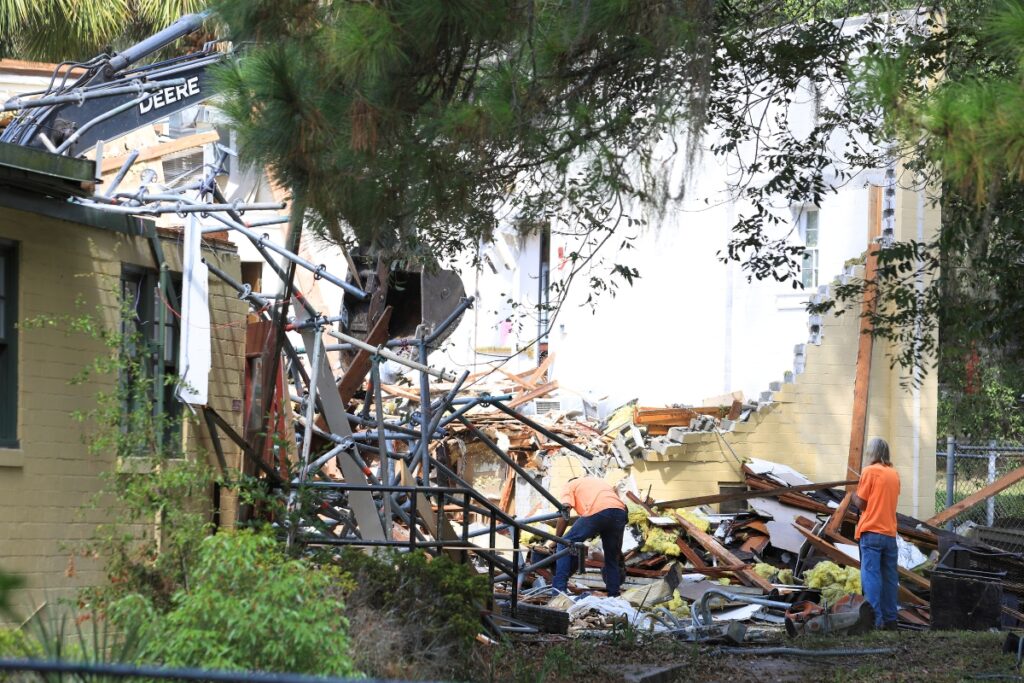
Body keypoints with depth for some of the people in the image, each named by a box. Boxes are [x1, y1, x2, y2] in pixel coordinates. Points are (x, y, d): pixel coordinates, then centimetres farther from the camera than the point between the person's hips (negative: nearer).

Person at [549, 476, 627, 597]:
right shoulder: (601, 481, 42)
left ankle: (559, 588, 0)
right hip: (620, 511, 5)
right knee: (612, 558, 22)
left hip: (597, 512, -5)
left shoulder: (571, 485, 25)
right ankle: (614, 596, 22)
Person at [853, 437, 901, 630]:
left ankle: (875, 619, -14)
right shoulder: (894, 473, 12)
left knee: (871, 576, -7)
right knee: (889, 578, 9)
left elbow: (861, 503, -6)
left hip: (871, 532, -6)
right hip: (890, 533, 6)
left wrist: (853, 495, 13)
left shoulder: (870, 471, -6)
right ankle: (890, 620, 9)